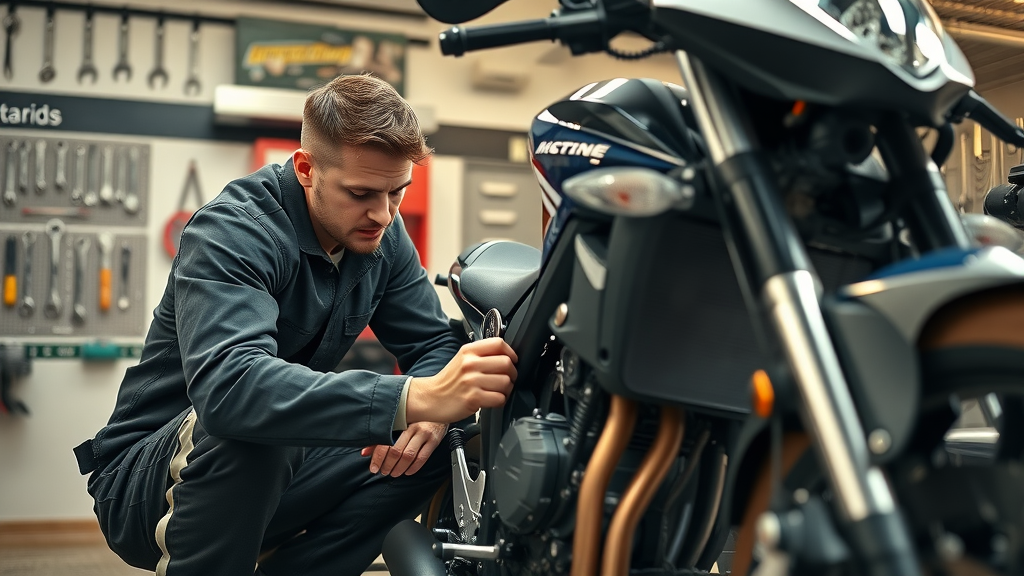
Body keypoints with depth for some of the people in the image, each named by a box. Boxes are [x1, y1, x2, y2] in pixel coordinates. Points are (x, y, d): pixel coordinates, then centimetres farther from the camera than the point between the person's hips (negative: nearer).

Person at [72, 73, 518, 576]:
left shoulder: (383, 234, -3)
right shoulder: (231, 232, -24)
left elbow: (432, 342, 1)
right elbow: (227, 383, -42)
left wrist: (430, 410, -25)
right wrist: (415, 398, -53)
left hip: (273, 473, 7)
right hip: (145, 482, -6)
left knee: (432, 446, -10)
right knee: (250, 420, -36)